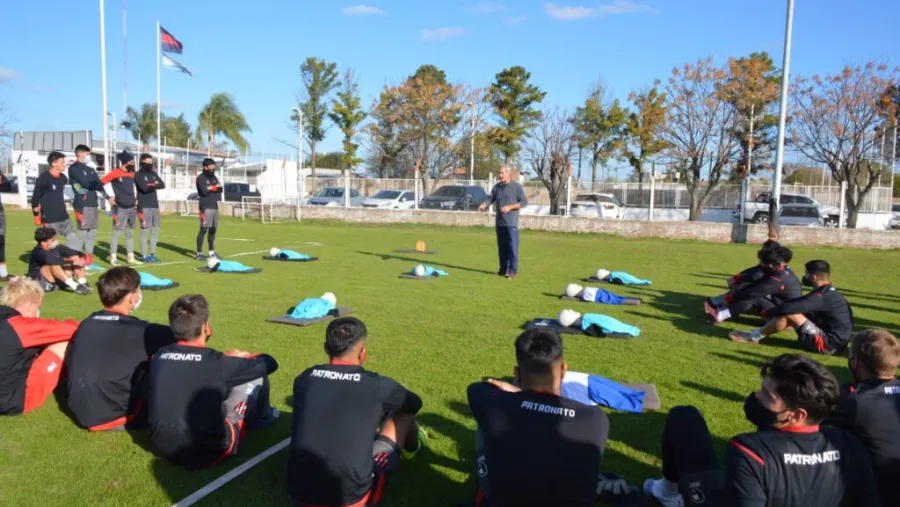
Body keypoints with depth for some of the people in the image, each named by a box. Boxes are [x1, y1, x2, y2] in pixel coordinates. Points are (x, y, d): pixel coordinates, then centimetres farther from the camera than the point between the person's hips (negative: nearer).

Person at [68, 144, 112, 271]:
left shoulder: (90, 169, 20)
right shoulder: (74, 168, -4)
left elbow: (98, 184, 15)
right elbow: (87, 184, -14)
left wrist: (107, 196, 2)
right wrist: (97, 183, 3)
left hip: (93, 204, 8)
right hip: (83, 205, -8)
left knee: (92, 234, 10)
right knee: (82, 233, -10)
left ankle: (89, 262, 17)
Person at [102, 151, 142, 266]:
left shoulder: (132, 174, 10)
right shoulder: (114, 174, -10)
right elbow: (101, 184, -8)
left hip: (132, 208, 7)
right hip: (121, 209, -7)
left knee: (130, 234, 12)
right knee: (116, 233, -3)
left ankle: (131, 258, 18)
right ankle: (113, 258, 3)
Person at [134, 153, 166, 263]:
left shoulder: (153, 174, 16)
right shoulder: (138, 175, -3)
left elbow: (162, 185, 3)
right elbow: (144, 188, -17)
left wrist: (151, 185, -11)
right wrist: (155, 184, -4)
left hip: (155, 205, 7)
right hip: (144, 206, -6)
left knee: (155, 230, 7)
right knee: (144, 230, -6)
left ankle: (152, 253, 15)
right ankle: (144, 255, -2)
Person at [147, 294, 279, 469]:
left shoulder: (158, 357, 0)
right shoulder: (217, 362, -13)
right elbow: (269, 362, 2)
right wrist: (244, 358, 25)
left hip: (161, 448, 5)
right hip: (205, 453, -5)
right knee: (257, 372, 8)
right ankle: (261, 416, 37)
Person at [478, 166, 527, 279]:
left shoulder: (516, 186, -3)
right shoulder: (496, 187, 12)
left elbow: (524, 202, -6)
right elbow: (490, 199, 6)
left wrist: (509, 207, -17)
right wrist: (483, 205, -16)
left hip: (511, 223, -5)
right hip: (499, 223, 5)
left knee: (512, 247, -7)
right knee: (501, 247, 10)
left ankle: (512, 271, -3)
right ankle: (503, 269, 19)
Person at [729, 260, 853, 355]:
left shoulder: (822, 296, -22)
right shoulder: (828, 292, 11)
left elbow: (789, 307, -28)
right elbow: (795, 304, 14)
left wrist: (768, 312, -11)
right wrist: (774, 311, 6)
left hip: (829, 344, -10)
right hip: (833, 341, 10)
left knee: (790, 314, -18)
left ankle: (754, 336, -6)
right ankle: (759, 331, 11)